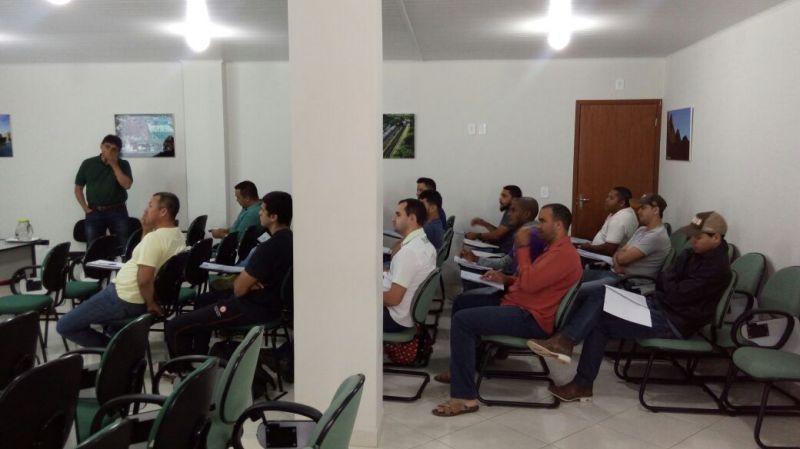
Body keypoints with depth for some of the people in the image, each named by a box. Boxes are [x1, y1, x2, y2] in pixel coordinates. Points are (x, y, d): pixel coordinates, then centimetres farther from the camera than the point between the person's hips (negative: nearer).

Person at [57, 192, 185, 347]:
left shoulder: (154, 238, -26)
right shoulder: (179, 236, 3)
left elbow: (144, 279, -33)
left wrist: (150, 303, -16)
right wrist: (146, 230, 4)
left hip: (125, 299, -9)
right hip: (137, 298, 9)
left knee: (65, 325, 3)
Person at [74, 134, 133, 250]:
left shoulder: (123, 164, 2)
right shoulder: (88, 164, 5)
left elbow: (127, 185, -13)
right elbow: (78, 188, 11)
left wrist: (114, 164, -12)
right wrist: (85, 208, 0)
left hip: (117, 211, -1)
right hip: (94, 213, 1)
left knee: (123, 247, -2)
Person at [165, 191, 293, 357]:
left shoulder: (269, 248, -27)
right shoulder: (287, 238, 3)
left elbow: (239, 289, -20)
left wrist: (239, 279, 2)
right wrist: (246, 280, -2)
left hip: (256, 307, -10)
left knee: (175, 327, -11)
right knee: (203, 300, 31)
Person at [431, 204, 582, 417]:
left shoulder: (563, 253, -18)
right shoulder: (556, 249, 17)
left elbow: (530, 283, -26)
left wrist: (522, 247, -16)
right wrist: (506, 279, 10)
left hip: (530, 319, -12)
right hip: (522, 309, 12)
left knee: (462, 320, -23)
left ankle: (465, 397, -22)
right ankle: (462, 371, 25)